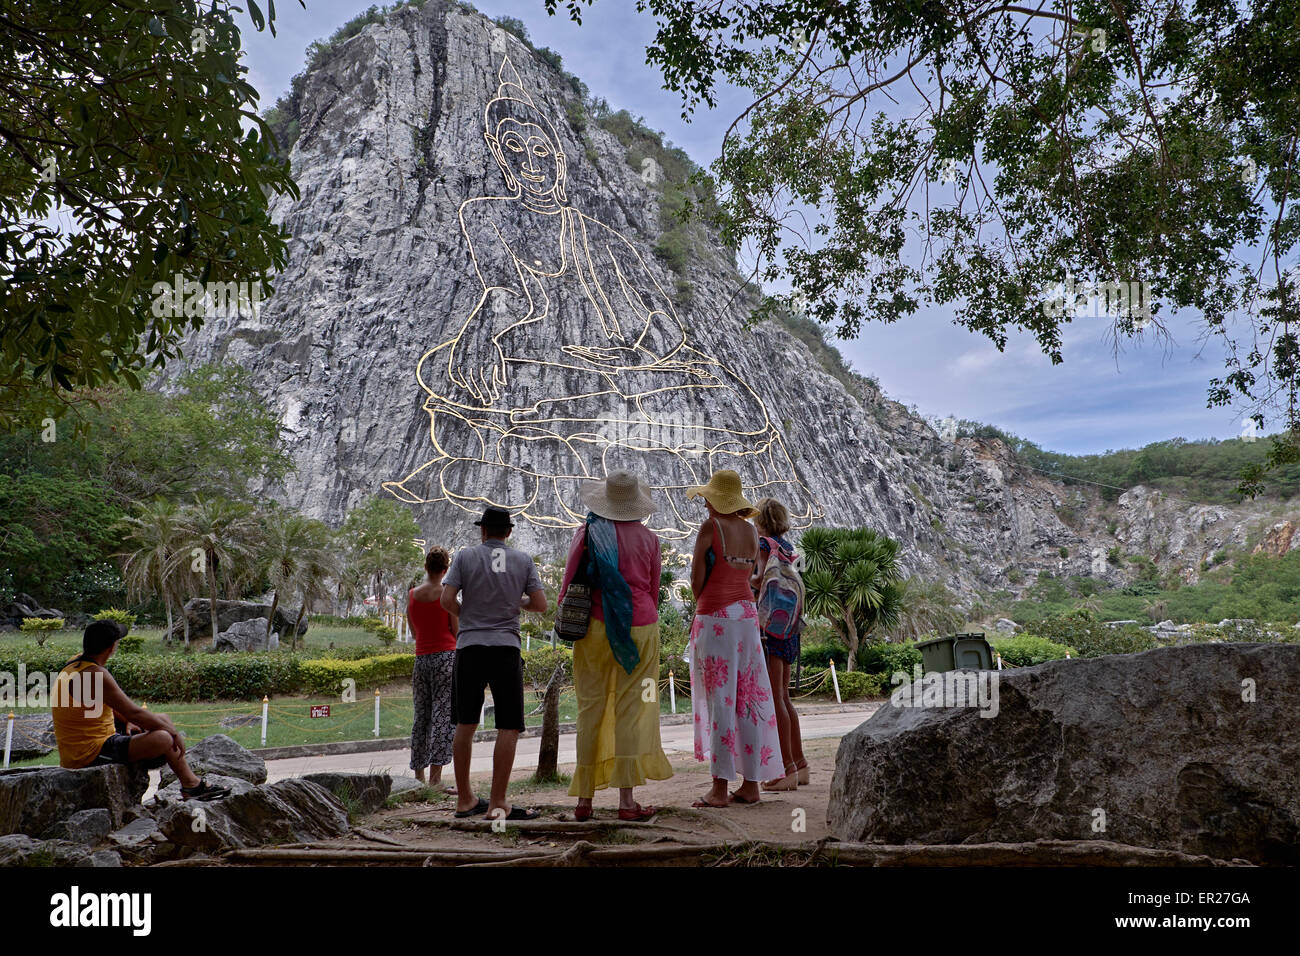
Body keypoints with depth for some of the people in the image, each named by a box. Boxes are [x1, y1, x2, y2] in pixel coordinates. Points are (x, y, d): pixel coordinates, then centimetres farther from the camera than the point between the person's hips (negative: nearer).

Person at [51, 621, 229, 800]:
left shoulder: (77, 663, 6)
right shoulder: (94, 675, -25)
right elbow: (134, 712, -23)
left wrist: (127, 721, 9)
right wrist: (173, 732, -12)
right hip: (90, 757, -11)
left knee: (163, 719, 14)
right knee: (163, 738, -23)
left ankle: (190, 778, 15)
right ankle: (192, 786, -1)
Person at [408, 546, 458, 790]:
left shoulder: (412, 595, 7)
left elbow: (414, 632, 15)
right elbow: (456, 632, -4)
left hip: (421, 658, 5)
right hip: (446, 656, -5)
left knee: (421, 717, 12)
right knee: (443, 715, -5)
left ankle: (419, 776, 19)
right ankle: (435, 777, -9)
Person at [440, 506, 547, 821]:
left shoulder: (465, 556, 5)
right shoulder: (523, 560, 7)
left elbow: (446, 600, -3)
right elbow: (540, 604, 3)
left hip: (470, 645, 2)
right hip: (506, 646, -2)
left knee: (465, 725, 13)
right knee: (509, 728, 0)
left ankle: (465, 799, 21)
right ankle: (497, 803, -4)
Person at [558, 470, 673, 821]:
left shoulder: (588, 533, 2)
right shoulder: (648, 538, 3)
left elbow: (568, 585, 2)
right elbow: (653, 591, 9)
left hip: (596, 628, 1)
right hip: (640, 629, 0)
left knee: (591, 710, 7)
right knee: (631, 711, 2)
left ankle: (584, 799, 11)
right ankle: (627, 799, 0)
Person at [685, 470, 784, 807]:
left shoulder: (709, 528, -9)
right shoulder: (750, 530, 9)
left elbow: (697, 579, -7)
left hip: (715, 618, -6)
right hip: (746, 615, 7)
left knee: (719, 701, -4)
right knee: (748, 700, 8)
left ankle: (720, 788, -2)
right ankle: (751, 784, 13)